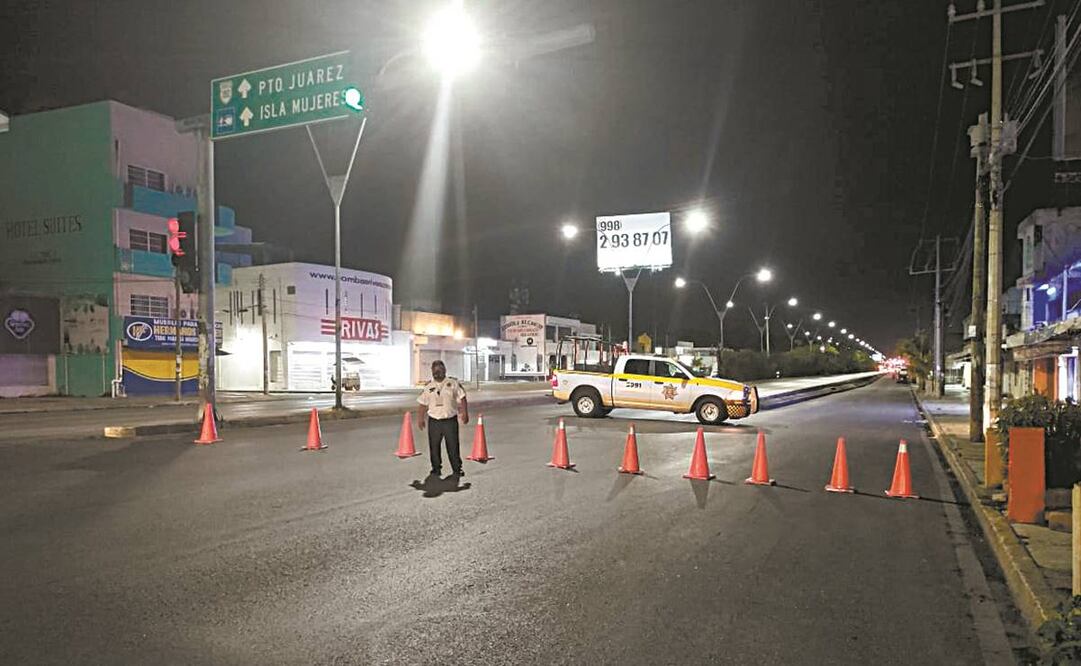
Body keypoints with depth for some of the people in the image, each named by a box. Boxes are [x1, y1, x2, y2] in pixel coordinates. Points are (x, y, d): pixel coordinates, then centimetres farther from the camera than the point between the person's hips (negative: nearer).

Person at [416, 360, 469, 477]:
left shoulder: (453, 383, 0)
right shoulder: (428, 386, 6)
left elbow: (462, 398, 0)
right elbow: (423, 403, 12)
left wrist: (464, 413, -7)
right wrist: (421, 418, 11)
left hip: (450, 420, -2)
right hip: (434, 422, 2)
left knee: (453, 446, 0)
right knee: (434, 446, 8)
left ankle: (457, 469, 11)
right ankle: (436, 469, 22)